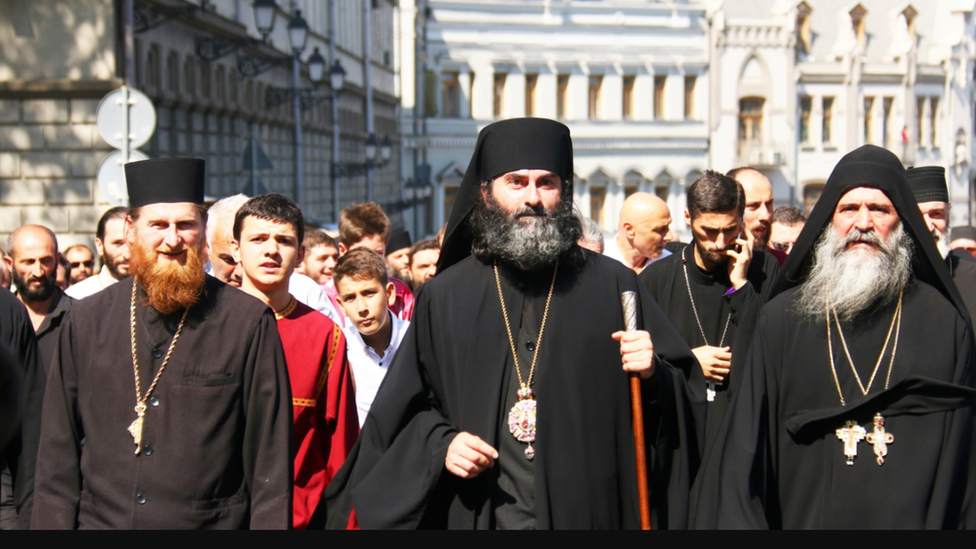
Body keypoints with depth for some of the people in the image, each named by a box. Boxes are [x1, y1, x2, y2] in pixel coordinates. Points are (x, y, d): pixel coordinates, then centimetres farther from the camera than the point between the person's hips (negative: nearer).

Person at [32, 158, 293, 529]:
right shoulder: (86, 321, 4)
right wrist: (51, 522, -1)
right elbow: (59, 450, 6)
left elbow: (271, 456, -5)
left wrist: (270, 523, -9)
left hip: (214, 524, -2)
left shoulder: (249, 323, -5)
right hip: (99, 520, 2)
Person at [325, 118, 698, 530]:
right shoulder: (446, 296, 3)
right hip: (478, 515, 1)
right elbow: (408, 407, 8)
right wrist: (439, 443, -10)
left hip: (589, 512, 0)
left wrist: (652, 375, -16)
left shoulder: (613, 287, 1)